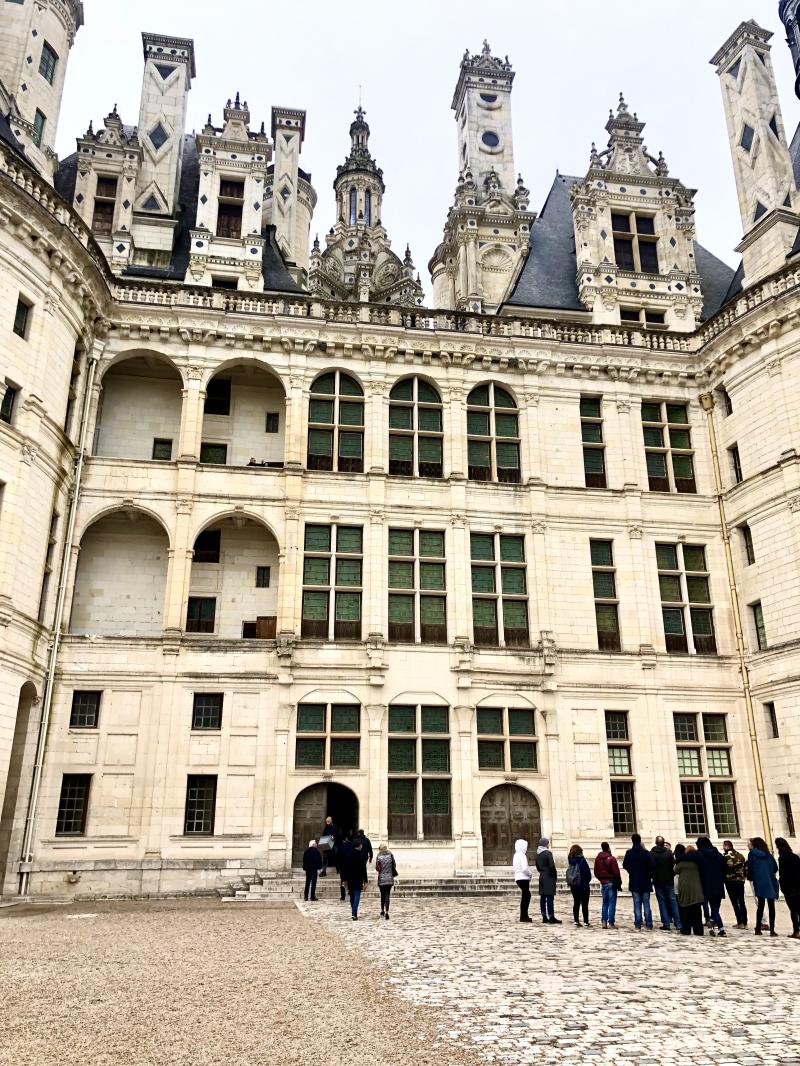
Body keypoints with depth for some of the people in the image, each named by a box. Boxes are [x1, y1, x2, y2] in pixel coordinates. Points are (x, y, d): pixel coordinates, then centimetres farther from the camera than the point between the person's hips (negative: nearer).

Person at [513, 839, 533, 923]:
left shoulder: (516, 855, 13)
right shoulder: (522, 855, -15)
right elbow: (524, 868, -23)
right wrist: (530, 874, -5)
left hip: (518, 878, 9)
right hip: (523, 878, -9)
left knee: (526, 895, 15)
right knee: (526, 896, -2)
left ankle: (523, 915, 18)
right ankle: (524, 916, -1)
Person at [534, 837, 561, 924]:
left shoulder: (538, 854, 9)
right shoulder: (548, 853, -14)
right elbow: (552, 866, -15)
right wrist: (555, 877, -4)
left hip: (542, 877, 8)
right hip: (549, 877, -8)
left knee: (543, 897, 9)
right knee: (550, 897, -6)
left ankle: (544, 917, 14)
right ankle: (551, 917, -5)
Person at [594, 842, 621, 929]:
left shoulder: (597, 859, 3)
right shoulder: (611, 859, -14)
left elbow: (596, 873, 8)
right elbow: (616, 873, -13)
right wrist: (619, 884, -4)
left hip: (603, 883, 5)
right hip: (611, 883, -5)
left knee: (605, 903, 13)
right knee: (612, 903, -1)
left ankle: (604, 922, 9)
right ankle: (611, 923, -2)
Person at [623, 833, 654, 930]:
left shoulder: (629, 853, -5)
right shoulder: (646, 853, -5)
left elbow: (625, 865, -4)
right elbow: (652, 866, -9)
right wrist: (650, 876, 7)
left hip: (634, 882, 0)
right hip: (645, 882, 0)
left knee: (637, 904, 3)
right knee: (646, 904, 6)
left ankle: (638, 925, 0)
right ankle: (649, 924, 2)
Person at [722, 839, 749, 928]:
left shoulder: (725, 856, -9)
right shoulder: (740, 855, 10)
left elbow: (723, 868, -13)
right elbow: (745, 867, 11)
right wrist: (744, 877, 18)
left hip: (730, 881, -6)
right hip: (740, 880, 6)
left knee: (735, 902, -2)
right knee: (741, 902, 10)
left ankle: (740, 923, -5)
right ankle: (745, 923, 9)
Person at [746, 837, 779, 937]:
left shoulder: (752, 854, 2)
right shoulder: (768, 855, 10)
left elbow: (750, 868, -1)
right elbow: (775, 868, 7)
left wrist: (749, 878, 17)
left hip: (759, 882, -1)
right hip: (771, 882, 1)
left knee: (760, 905, 7)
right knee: (771, 905, 2)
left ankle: (758, 929, 7)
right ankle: (772, 930, -5)